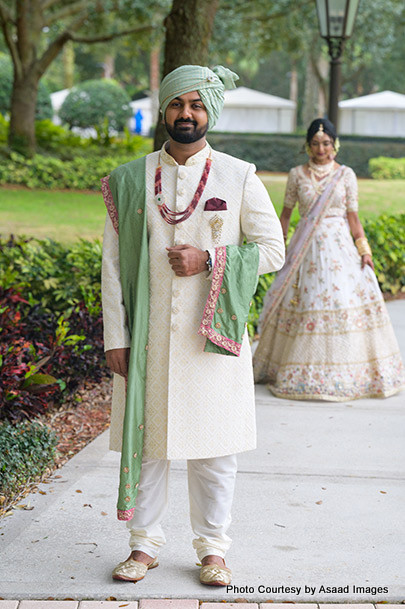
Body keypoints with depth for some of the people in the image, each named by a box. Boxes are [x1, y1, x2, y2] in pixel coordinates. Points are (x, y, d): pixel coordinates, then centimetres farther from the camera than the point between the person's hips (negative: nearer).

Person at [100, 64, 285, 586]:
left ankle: (212, 548, 19)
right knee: (144, 438, 6)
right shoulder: (130, 181, 4)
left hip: (213, 335, -1)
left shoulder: (239, 179, 2)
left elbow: (273, 249, 2)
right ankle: (145, 544, 20)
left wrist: (209, 260, -12)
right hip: (147, 338, 1)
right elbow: (112, 263, 3)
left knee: (213, 447, 5)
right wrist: (115, 338, -2)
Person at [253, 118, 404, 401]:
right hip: (306, 247, 0)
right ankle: (304, 371, 9)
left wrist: (364, 249, -5)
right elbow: (286, 213, 10)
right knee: (306, 302, -2)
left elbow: (353, 216, 3)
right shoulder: (297, 175, 4)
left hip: (340, 245, 0)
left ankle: (346, 372, 4)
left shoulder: (346, 175, 3)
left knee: (345, 300, -8)